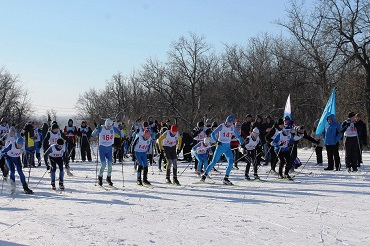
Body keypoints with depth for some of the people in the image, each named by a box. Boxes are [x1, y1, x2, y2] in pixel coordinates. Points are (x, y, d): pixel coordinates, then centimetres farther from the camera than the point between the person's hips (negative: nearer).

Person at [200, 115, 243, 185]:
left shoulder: (233, 128, 4)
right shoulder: (222, 126, -10)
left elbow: (238, 136, 17)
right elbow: (213, 134, -11)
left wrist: (241, 143, 6)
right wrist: (217, 141, -24)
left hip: (228, 147, 4)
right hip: (220, 146, -4)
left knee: (231, 162, -12)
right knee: (214, 162, -4)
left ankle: (226, 178, -3)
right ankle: (205, 175, 10)